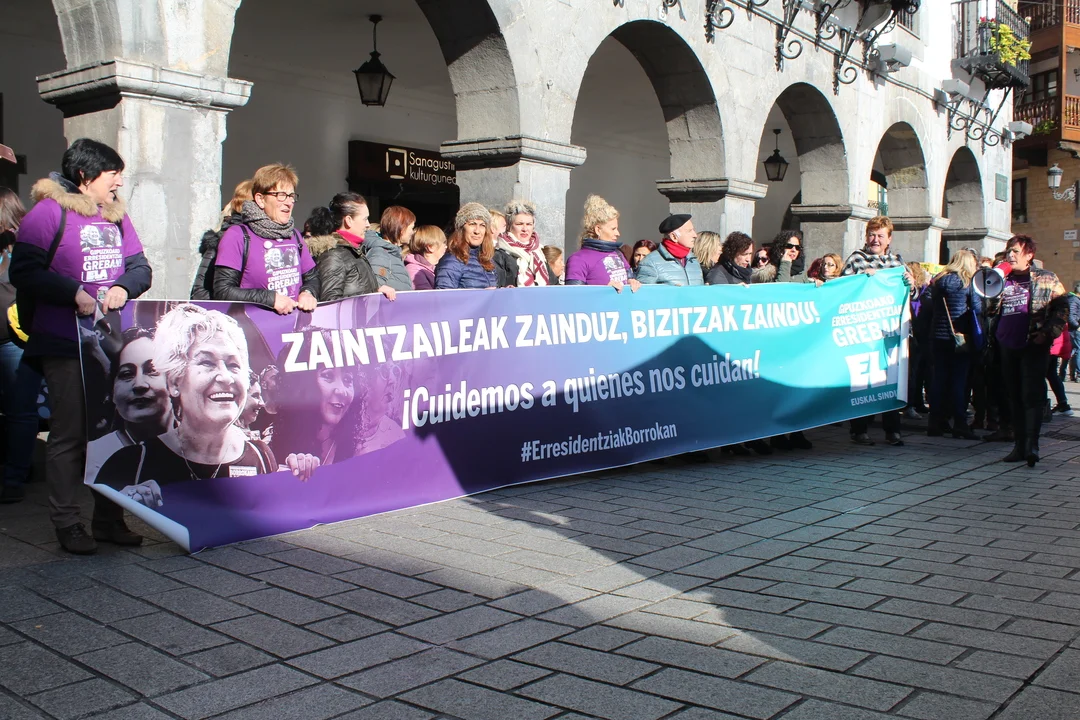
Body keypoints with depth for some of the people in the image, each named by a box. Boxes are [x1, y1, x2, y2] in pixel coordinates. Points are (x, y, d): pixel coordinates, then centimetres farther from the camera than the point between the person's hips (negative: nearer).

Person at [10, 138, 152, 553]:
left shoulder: (116, 216, 16)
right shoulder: (49, 212, -4)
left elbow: (140, 267, 12)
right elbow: (24, 272, -11)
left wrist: (124, 288, -9)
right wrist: (74, 294, -21)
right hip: (66, 344, -6)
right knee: (70, 433, -1)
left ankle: (109, 518, 20)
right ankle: (66, 523, 10)